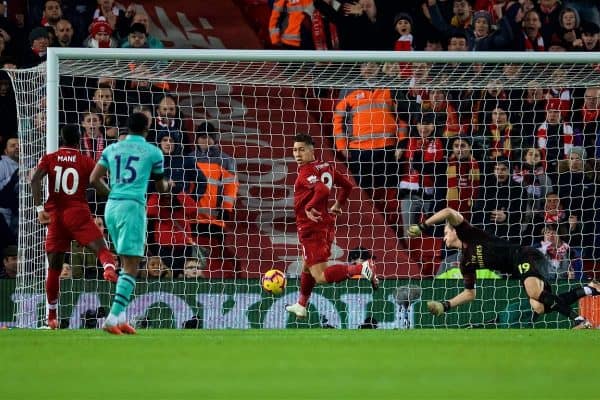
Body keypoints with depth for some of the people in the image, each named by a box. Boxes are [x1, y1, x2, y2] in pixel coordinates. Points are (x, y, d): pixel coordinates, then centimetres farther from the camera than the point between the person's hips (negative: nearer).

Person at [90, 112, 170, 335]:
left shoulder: (112, 149, 12)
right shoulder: (153, 152, 3)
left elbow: (94, 179, 8)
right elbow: (160, 187, 15)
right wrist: (168, 185, 39)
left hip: (112, 207, 5)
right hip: (133, 207, -5)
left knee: (126, 263, 16)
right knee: (131, 267, -6)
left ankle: (120, 318, 11)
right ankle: (113, 318, -19)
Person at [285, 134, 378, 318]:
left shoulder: (306, 172, -17)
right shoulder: (325, 167, 10)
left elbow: (322, 190, -35)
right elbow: (347, 185, 22)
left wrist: (309, 208, -23)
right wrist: (338, 204, 29)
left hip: (311, 226, -10)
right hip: (326, 224, 10)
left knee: (320, 276, -14)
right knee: (308, 266, 29)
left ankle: (361, 268, -26)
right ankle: (301, 305, 45)